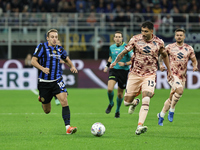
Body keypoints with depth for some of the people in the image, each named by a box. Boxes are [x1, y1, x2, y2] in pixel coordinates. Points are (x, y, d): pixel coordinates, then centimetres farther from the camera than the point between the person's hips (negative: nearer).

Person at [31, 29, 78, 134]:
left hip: (57, 80, 3)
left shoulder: (59, 49, 7)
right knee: (47, 111, 8)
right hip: (44, 81, -3)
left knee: (64, 100, -20)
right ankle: (41, 98, 45)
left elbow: (66, 59, 25)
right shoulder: (42, 47, -6)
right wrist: (42, 69, -29)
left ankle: (68, 127, -22)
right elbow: (33, 61, -11)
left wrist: (72, 66, 4)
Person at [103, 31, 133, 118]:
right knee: (110, 89, -21)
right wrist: (107, 66, 12)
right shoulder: (111, 47, 7)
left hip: (123, 71, -2)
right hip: (113, 70, 2)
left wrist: (125, 64, -22)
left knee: (120, 93, 6)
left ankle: (117, 110, 28)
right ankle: (111, 103, 10)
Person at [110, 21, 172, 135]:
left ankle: (140, 126, -26)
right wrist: (115, 62, -18)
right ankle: (134, 103, 42)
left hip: (150, 75, -1)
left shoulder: (159, 42, -1)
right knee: (127, 102, 3)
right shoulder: (135, 39, -5)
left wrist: (169, 71, 19)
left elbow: (165, 56, 16)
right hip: (135, 74, 1)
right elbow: (124, 52, -2)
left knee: (146, 99, -21)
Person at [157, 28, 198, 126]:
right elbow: (161, 57, 11)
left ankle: (161, 115, 27)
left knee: (171, 99, 9)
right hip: (172, 74, -4)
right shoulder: (169, 47, 0)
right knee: (180, 90, -30)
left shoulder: (189, 49, 6)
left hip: (182, 76, 4)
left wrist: (195, 66, -9)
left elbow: (194, 60, 13)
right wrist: (161, 65, -9)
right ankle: (171, 111, -12)